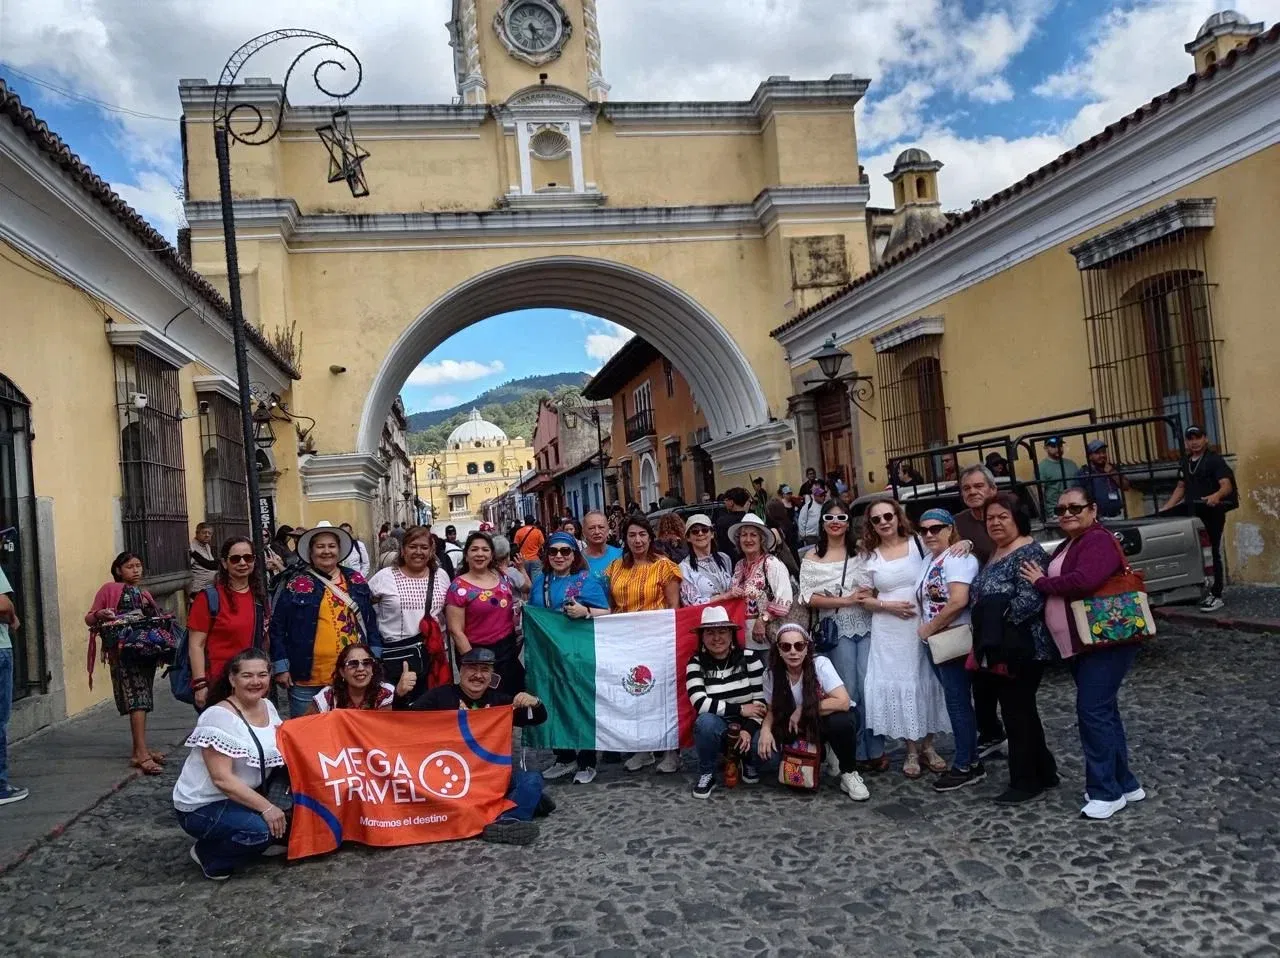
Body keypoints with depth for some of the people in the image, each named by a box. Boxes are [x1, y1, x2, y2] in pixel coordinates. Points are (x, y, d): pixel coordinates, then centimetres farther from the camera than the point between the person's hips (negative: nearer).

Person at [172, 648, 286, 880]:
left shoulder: (268, 707, 1)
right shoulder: (218, 716, -22)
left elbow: (279, 751, 7)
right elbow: (222, 778, -26)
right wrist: (266, 807, -28)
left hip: (244, 795, 7)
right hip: (202, 806, -7)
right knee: (262, 829, -28)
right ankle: (208, 854, -2)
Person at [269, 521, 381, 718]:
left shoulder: (356, 580, 7)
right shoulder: (296, 583, -3)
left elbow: (370, 619, 12)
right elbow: (278, 627, -1)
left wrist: (374, 657, 8)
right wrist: (281, 667, -5)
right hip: (308, 679, -3)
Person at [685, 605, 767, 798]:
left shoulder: (750, 657, -7)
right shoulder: (696, 664, -7)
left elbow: (761, 699, -9)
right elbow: (701, 703, -19)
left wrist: (749, 729, -23)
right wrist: (740, 710, -21)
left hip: (747, 725, 1)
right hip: (717, 728, -1)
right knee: (706, 721, -35)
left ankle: (749, 762, 11)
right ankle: (706, 775, -9)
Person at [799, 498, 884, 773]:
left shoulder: (861, 552, 7)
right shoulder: (812, 558, 2)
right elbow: (809, 598, -5)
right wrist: (846, 600, -13)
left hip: (866, 626, 1)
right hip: (837, 630, -1)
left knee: (869, 688, -2)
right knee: (849, 691, 3)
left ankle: (876, 750, 12)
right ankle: (858, 753, 16)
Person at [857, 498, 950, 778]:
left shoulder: (918, 543, 1)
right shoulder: (869, 556, 4)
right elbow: (864, 598, 5)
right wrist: (888, 605, -12)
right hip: (888, 630, 0)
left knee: (926, 681, 7)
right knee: (898, 684, 2)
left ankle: (928, 745, 22)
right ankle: (912, 749, 15)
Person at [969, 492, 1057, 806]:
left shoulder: (1028, 552, -15)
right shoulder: (995, 553, 14)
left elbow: (1029, 601, -24)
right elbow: (981, 598, 21)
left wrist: (998, 627, -18)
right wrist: (984, 640, 9)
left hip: (1021, 651, -9)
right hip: (998, 651, 9)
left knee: (1018, 713, 0)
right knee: (1019, 712, 16)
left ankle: (1026, 783, 11)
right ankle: (1044, 773, 29)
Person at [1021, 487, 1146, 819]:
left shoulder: (1098, 541, -16)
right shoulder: (1066, 546, 17)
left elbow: (1084, 581, -31)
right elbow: (1058, 586, 15)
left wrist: (1042, 583, -18)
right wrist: (1043, 581, -4)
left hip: (1107, 641, -10)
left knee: (1092, 712, -9)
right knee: (1102, 711, 15)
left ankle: (1106, 791, 2)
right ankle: (1124, 783, 26)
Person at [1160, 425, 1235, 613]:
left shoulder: (1215, 460, -8)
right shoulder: (1185, 464, 14)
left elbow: (1227, 485, -20)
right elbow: (1181, 487, 23)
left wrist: (1217, 496, -42)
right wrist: (1166, 508, 14)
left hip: (1212, 513, -7)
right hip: (1192, 513, 7)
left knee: (1213, 553, -2)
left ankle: (1216, 596, 3)